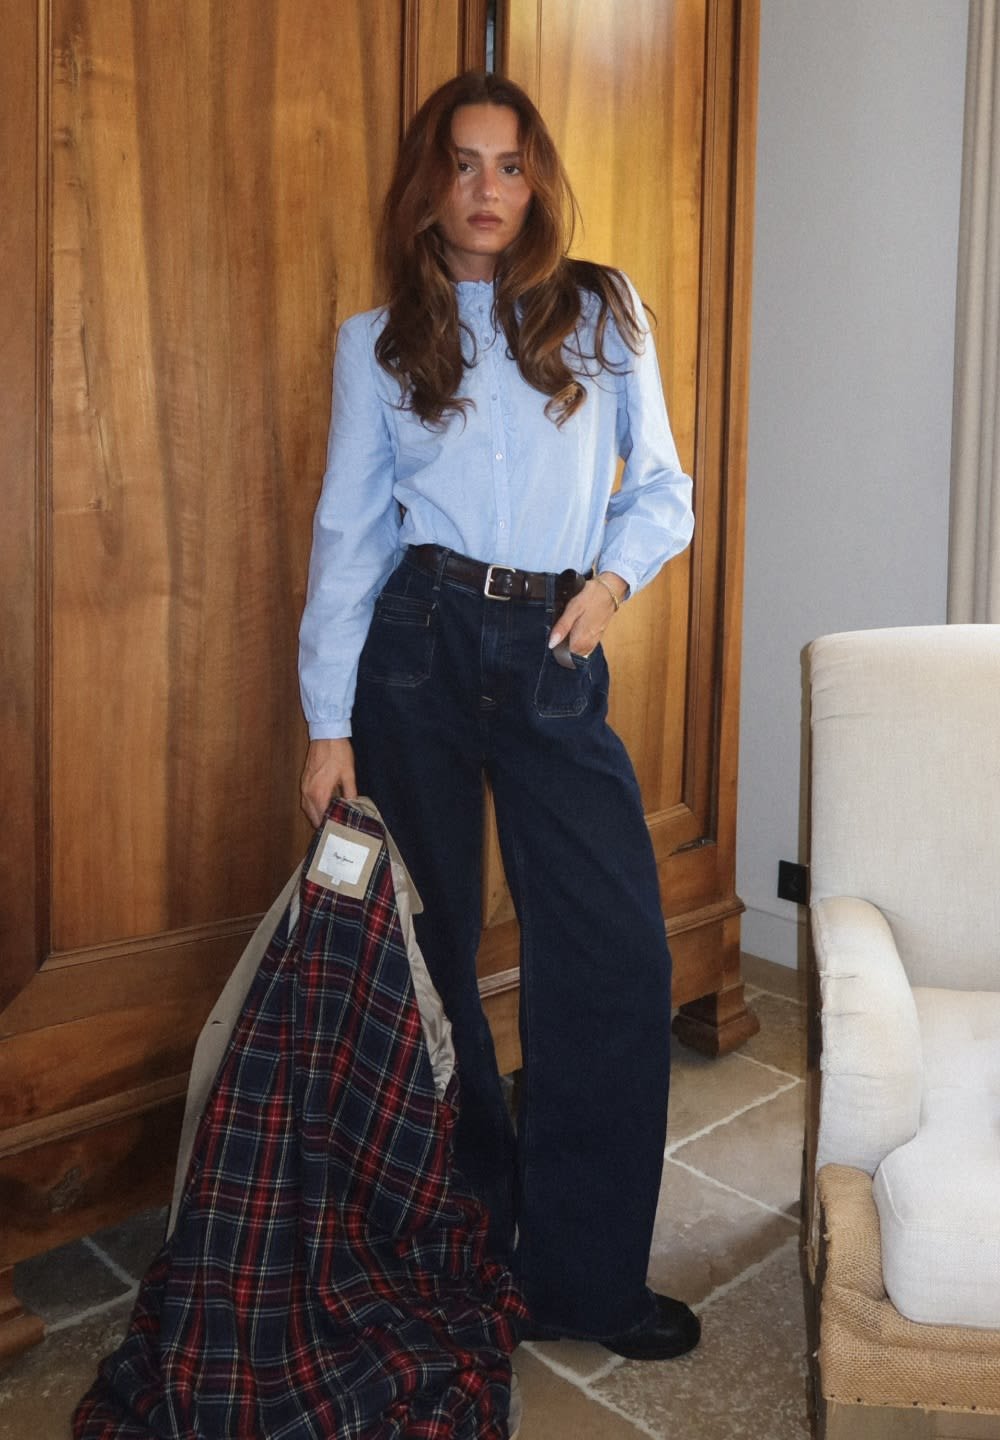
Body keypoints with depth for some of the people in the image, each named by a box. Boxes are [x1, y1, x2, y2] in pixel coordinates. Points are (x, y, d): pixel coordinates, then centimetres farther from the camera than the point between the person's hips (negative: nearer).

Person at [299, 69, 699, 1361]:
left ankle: (582, 1274, 9)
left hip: (556, 657, 1)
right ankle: (465, 1236, 28)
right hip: (419, 642, 0)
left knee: (615, 948, -8)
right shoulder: (378, 341, 8)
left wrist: (614, 575, -9)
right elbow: (346, 527, 3)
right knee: (424, 944, 7)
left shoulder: (603, 314, 10)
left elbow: (662, 488, 12)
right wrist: (328, 722, -2)